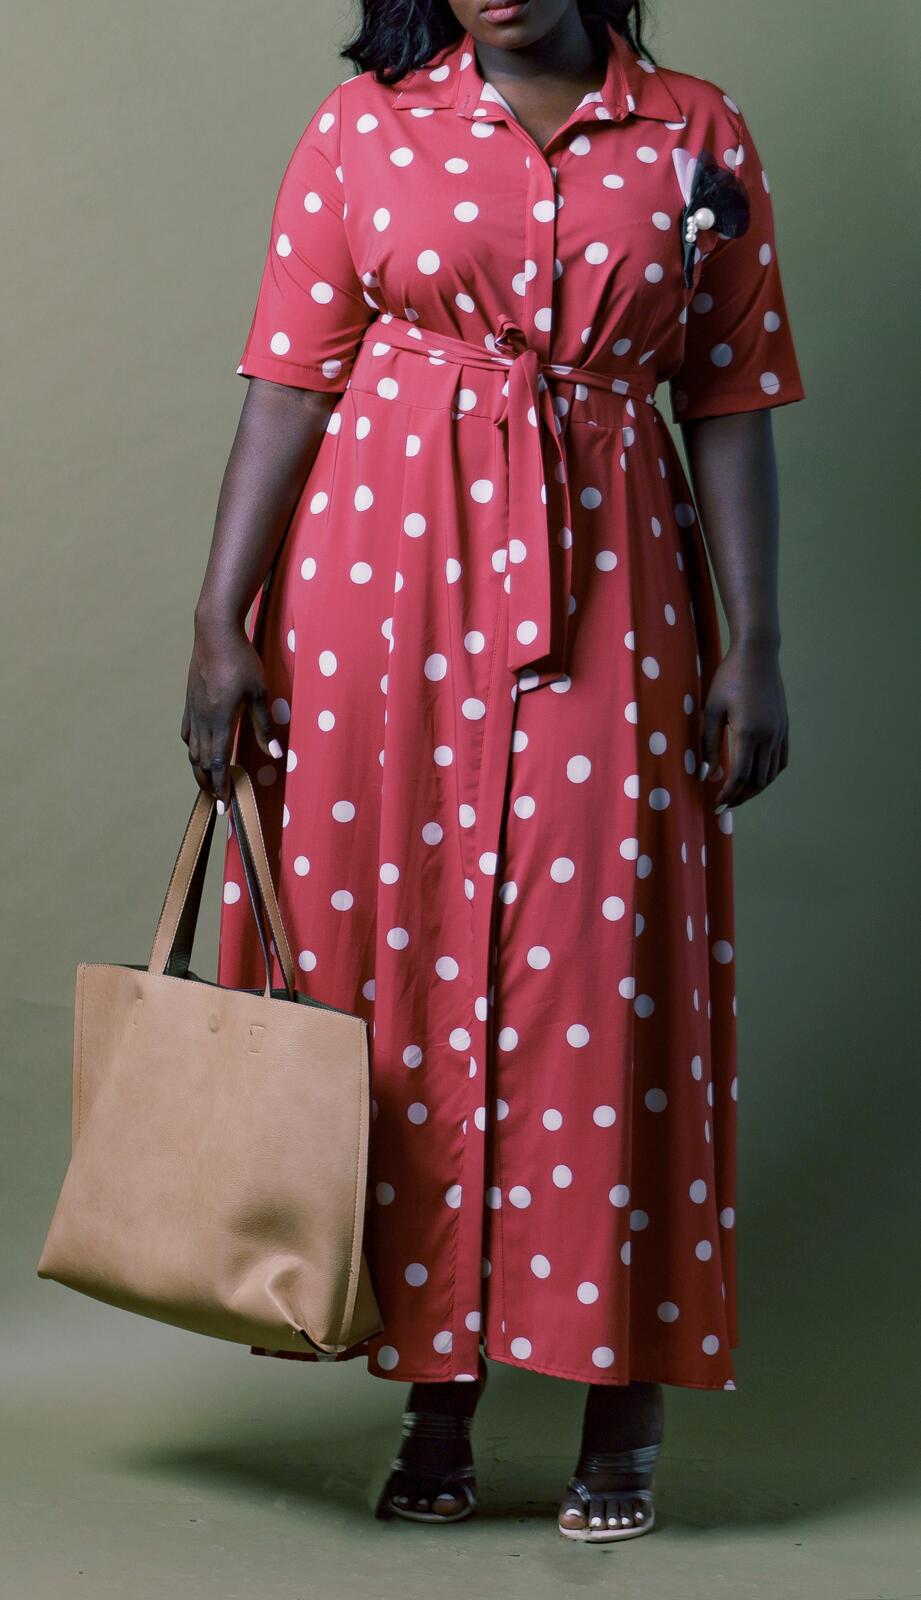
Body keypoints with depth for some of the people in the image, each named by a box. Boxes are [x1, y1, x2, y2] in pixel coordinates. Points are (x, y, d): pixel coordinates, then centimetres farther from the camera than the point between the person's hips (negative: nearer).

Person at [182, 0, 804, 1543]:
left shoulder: (700, 139, 6)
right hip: (379, 576, 0)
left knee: (599, 975, -1)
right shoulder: (365, 125, 5)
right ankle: (435, 1398, 14)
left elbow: (729, 412, 5)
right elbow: (289, 386, 1)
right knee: (396, 953, 3)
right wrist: (221, 622, -5)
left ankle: (621, 1414, 11)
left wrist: (754, 649, -1)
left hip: (602, 598, 0)